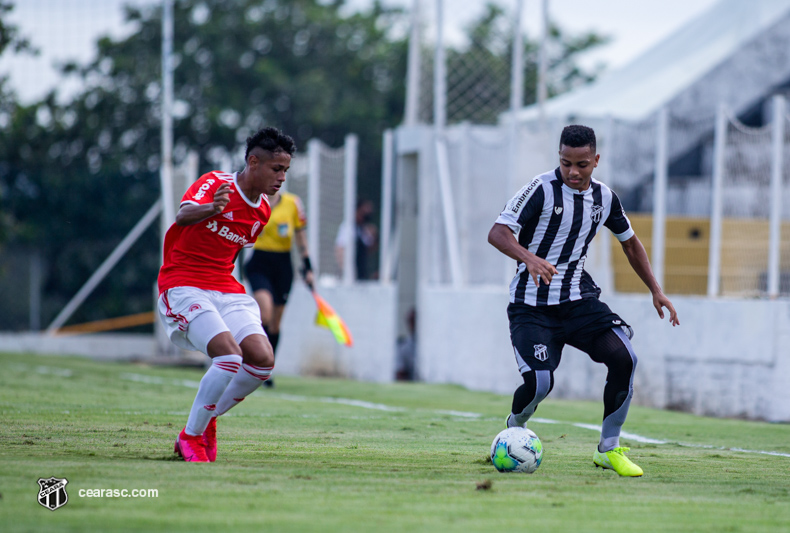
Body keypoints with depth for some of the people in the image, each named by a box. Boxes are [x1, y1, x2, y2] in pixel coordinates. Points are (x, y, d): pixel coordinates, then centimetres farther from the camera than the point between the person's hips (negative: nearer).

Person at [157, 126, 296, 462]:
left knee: (263, 359, -14)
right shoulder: (214, 184, -12)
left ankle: (207, 421, 8)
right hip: (183, 286, -7)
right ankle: (190, 436, -9)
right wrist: (210, 208, -54)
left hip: (226, 290, 7)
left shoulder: (263, 211, 11)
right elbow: (183, 216, -33)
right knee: (230, 355, -26)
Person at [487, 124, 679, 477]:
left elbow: (630, 241, 22)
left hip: (578, 298, 5)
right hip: (532, 304, -4)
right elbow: (497, 233, -19)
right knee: (539, 383, -20)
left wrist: (656, 290, 17)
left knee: (624, 358, -17)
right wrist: (529, 257, -38)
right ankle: (513, 432, 16)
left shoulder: (604, 198, 5)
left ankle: (609, 448, -1)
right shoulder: (542, 190, -13)